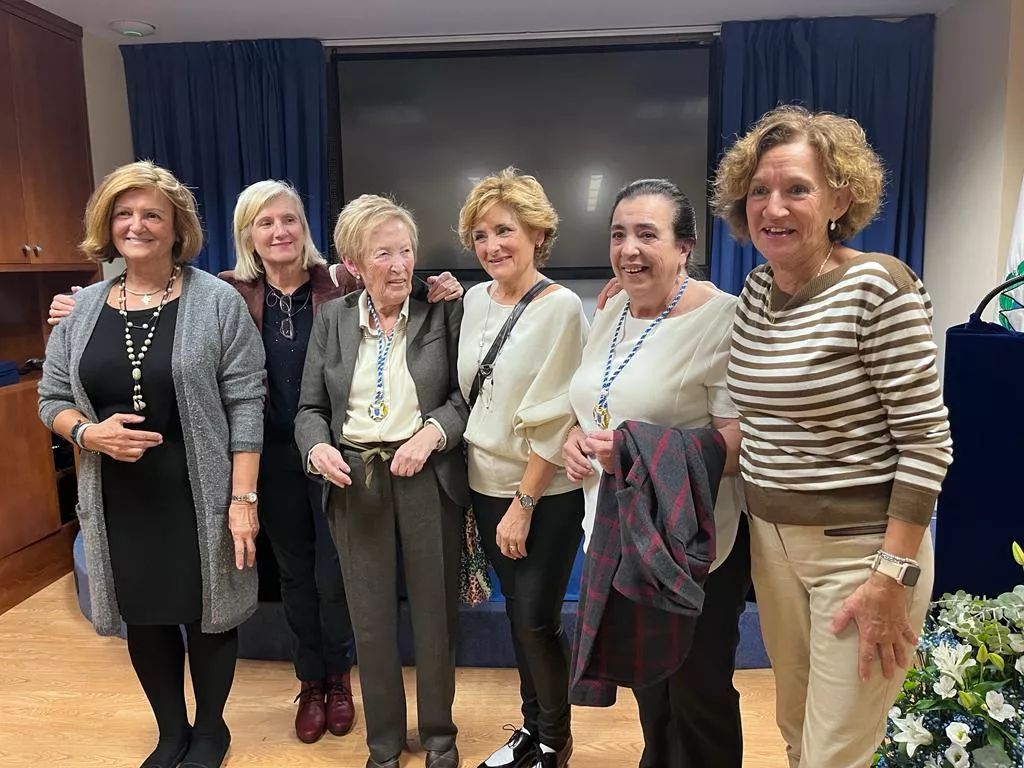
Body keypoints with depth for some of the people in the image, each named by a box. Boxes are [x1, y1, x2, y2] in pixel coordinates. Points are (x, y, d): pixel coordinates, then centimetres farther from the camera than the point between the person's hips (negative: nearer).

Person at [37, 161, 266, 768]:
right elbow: (53, 398, 10)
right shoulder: (84, 308, 4)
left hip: (200, 496, -4)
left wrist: (243, 497, -15)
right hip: (120, 500, 4)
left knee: (207, 612, 10)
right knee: (143, 616, 16)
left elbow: (245, 405, -11)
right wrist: (89, 433, -12)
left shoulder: (217, 301, -9)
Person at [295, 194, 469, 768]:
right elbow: (311, 408, 7)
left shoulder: (443, 312, -3)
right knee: (371, 622, 14)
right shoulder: (332, 319, 6)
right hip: (354, 483, 2)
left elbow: (470, 394, -4)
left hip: (428, 480, -2)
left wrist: (432, 431, -20)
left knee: (436, 616, 12)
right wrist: (318, 448, -13)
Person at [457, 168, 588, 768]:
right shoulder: (474, 299, 4)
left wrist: (524, 504, -15)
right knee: (517, 613, 17)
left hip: (547, 494, -6)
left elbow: (552, 422, -17)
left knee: (537, 620, 2)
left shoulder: (561, 308, -15)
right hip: (487, 485, 6)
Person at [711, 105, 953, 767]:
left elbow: (927, 440, -16)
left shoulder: (878, 287, -16)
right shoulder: (756, 288, 3)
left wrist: (894, 577, -17)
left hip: (861, 546, -6)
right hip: (772, 538, 6)